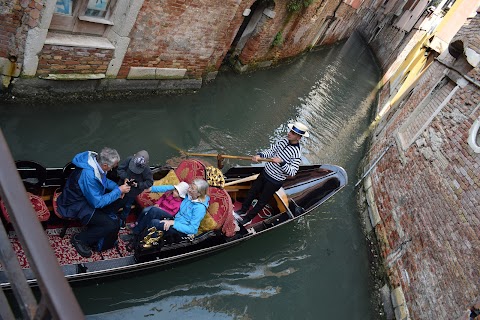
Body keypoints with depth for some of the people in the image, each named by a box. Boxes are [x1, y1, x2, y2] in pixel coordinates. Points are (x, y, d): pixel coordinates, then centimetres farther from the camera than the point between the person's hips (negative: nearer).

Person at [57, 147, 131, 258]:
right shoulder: (88, 175, -36)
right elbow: (97, 203, -28)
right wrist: (118, 191, -22)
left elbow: (104, 181, 11)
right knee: (112, 225, -16)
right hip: (76, 206, -9)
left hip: (90, 197, 9)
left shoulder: (96, 161, -10)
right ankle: (79, 239, 3)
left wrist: (117, 187, -7)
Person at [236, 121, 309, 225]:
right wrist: (260, 155, -16)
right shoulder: (283, 141, -5)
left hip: (274, 182, -6)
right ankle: (243, 210, 43)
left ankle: (248, 218, 32)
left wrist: (281, 162, -36)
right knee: (252, 192, 21)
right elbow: (271, 151, 1)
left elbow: (292, 172, -25)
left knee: (262, 201, 12)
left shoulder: (297, 153, -24)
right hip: (265, 173, 6)